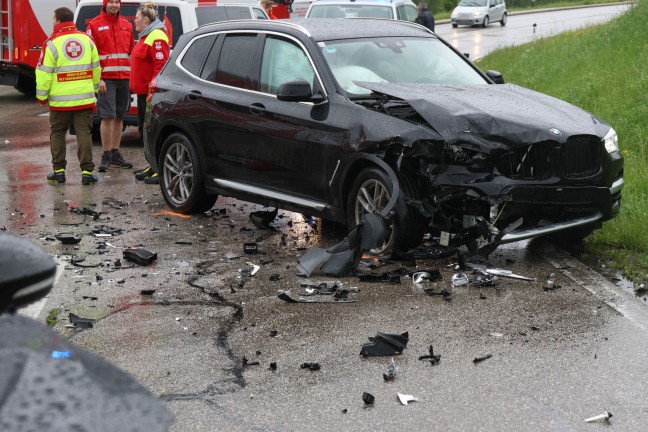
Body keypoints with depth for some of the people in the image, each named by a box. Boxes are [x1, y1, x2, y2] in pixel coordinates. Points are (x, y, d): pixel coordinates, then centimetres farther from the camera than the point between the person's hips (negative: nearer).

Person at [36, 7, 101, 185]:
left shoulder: (52, 43, -9)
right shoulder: (87, 40, 5)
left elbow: (44, 73, -8)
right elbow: (96, 69, 12)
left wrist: (42, 96, 3)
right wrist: (94, 89, 24)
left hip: (60, 100, -3)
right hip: (85, 99, 3)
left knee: (57, 134, 12)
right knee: (84, 134, 3)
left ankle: (59, 171, 15)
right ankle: (87, 172, -1)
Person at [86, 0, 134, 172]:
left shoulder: (126, 25, 14)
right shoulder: (95, 25, -1)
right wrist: (98, 79, -12)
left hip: (124, 79, 5)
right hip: (106, 79, -5)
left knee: (119, 117, 8)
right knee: (107, 117, -8)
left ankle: (115, 155, 15)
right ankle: (106, 156, -1)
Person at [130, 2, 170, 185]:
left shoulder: (156, 37, -15)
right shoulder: (145, 37, 19)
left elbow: (161, 65, -23)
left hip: (150, 93, -11)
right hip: (142, 93, 11)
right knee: (144, 129, 15)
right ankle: (153, 166, 23)